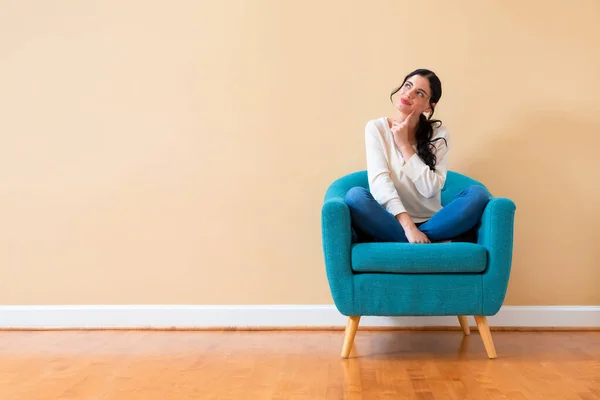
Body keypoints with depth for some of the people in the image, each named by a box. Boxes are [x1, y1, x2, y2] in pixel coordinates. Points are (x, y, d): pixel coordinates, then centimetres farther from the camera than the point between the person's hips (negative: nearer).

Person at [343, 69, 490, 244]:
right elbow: (378, 181, -16)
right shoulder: (376, 128, -2)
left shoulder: (439, 133, 1)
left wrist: (404, 145, -13)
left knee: (478, 194, -22)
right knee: (355, 196, -31)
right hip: (393, 222, -1)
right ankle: (436, 241, -23)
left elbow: (431, 188, -10)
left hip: (431, 223, 1)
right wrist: (408, 226, -28)